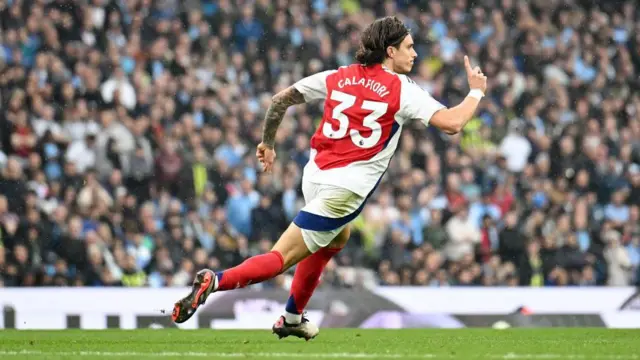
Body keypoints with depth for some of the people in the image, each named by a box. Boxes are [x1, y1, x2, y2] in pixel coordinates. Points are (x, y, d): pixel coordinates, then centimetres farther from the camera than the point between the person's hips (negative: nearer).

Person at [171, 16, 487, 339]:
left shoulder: (339, 77, 10)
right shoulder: (401, 89, -7)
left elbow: (281, 99, 14)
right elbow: (451, 123, -13)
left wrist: (268, 143, 26)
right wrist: (476, 92, 4)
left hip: (315, 176, 7)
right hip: (345, 189, -7)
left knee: (337, 237, 35)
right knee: (281, 259, -7)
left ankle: (292, 318, 36)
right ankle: (216, 281, -29)